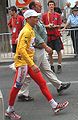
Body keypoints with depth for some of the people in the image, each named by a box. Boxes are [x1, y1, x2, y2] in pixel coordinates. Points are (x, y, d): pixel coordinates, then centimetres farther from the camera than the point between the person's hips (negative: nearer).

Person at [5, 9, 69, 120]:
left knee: (42, 83, 6)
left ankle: (54, 105, 9)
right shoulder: (26, 31, -18)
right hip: (22, 62, -10)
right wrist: (32, 65, -29)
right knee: (17, 86, 1)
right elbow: (22, 50, -27)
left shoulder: (31, 31, 13)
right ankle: (9, 111, 14)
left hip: (29, 62, 10)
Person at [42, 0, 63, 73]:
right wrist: (48, 26, -12)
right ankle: (52, 66, 16)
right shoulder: (44, 15, 4)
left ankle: (59, 66, 4)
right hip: (48, 35, 0)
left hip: (56, 35, 0)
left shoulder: (58, 15, 6)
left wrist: (54, 26, -14)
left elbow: (59, 25, 5)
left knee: (59, 51, -2)